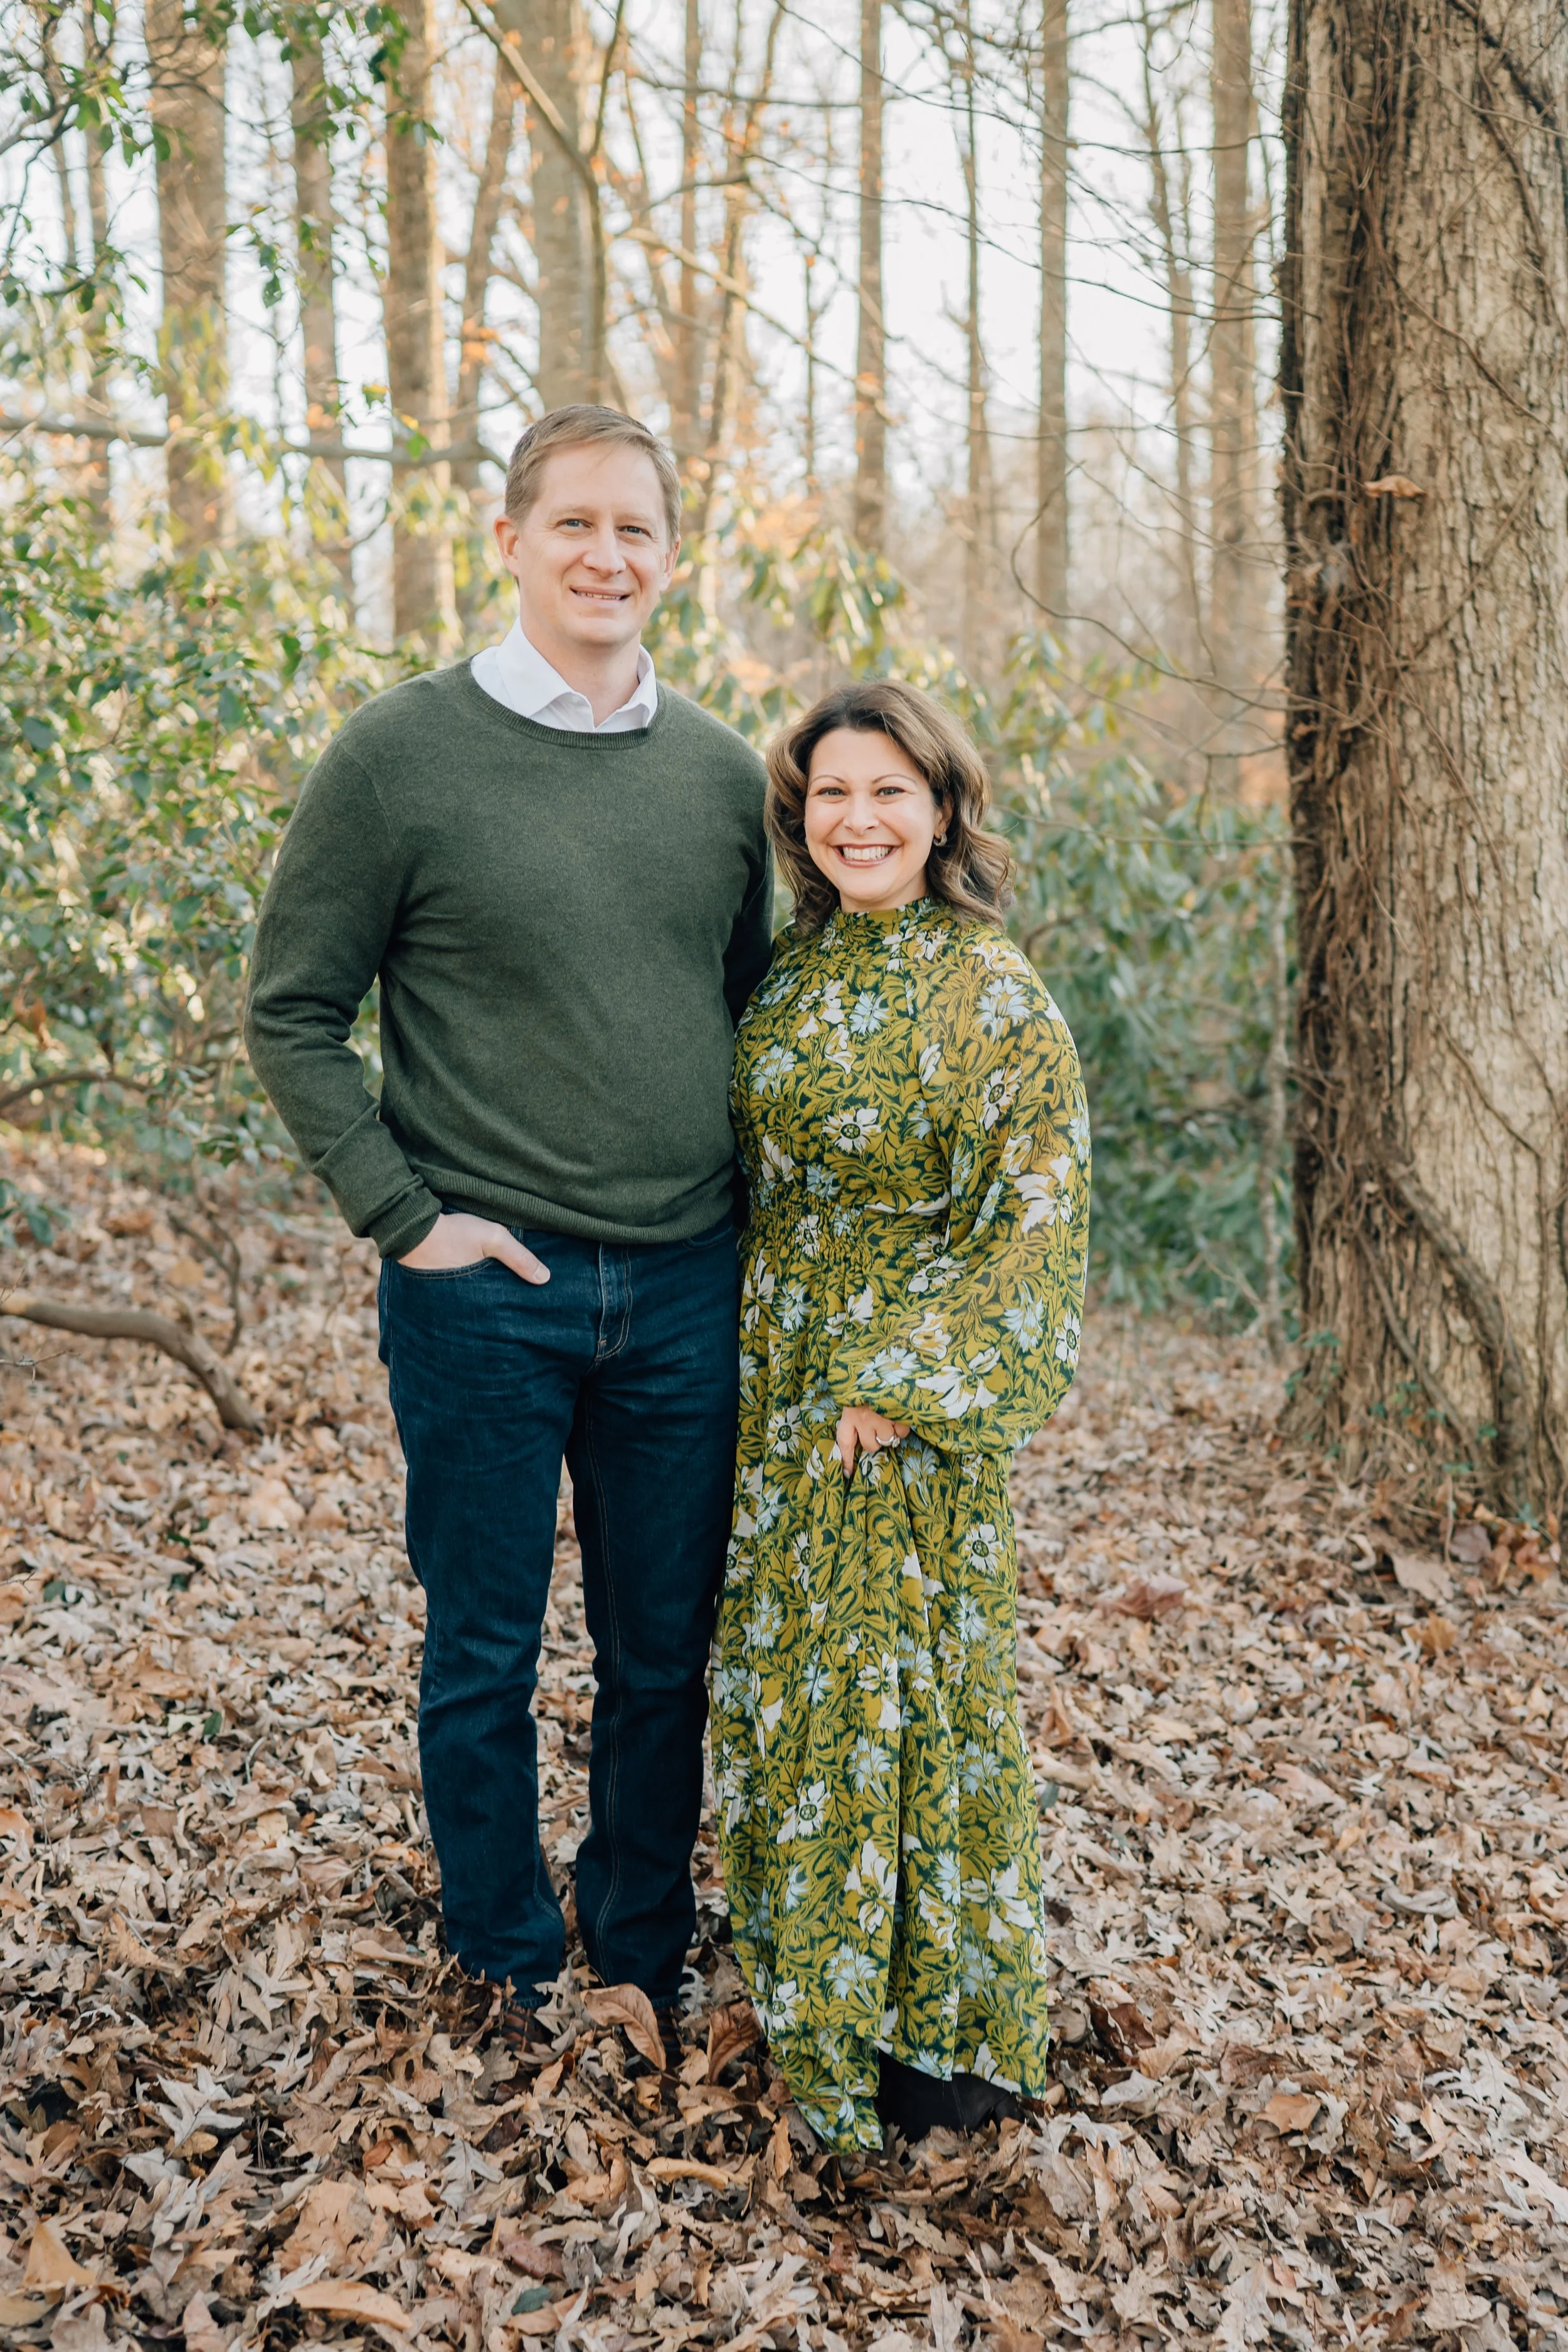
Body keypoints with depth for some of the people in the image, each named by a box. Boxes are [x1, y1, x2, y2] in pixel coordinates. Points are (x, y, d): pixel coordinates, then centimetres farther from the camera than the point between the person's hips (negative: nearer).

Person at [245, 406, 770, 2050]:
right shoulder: (402, 751, -6)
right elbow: (291, 1015, -3)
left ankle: (644, 1962, 33)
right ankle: (511, 1981, 28)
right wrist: (403, 1213, -10)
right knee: (487, 1657, 9)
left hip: (683, 1294, 4)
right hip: (485, 1290, -4)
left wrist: (739, 1190, 9)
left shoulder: (721, 771, 7)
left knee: (667, 1652, 14)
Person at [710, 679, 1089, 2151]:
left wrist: (903, 1383, -19)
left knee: (898, 1684, 1)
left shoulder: (989, 992, -13)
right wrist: (742, 1352, 11)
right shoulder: (793, 970, 7)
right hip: (776, 1377, 7)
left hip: (910, 1384, -6)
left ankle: (949, 2023, 18)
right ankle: (811, 1974, 32)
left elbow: (1030, 1215, -15)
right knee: (787, 1674, 14)